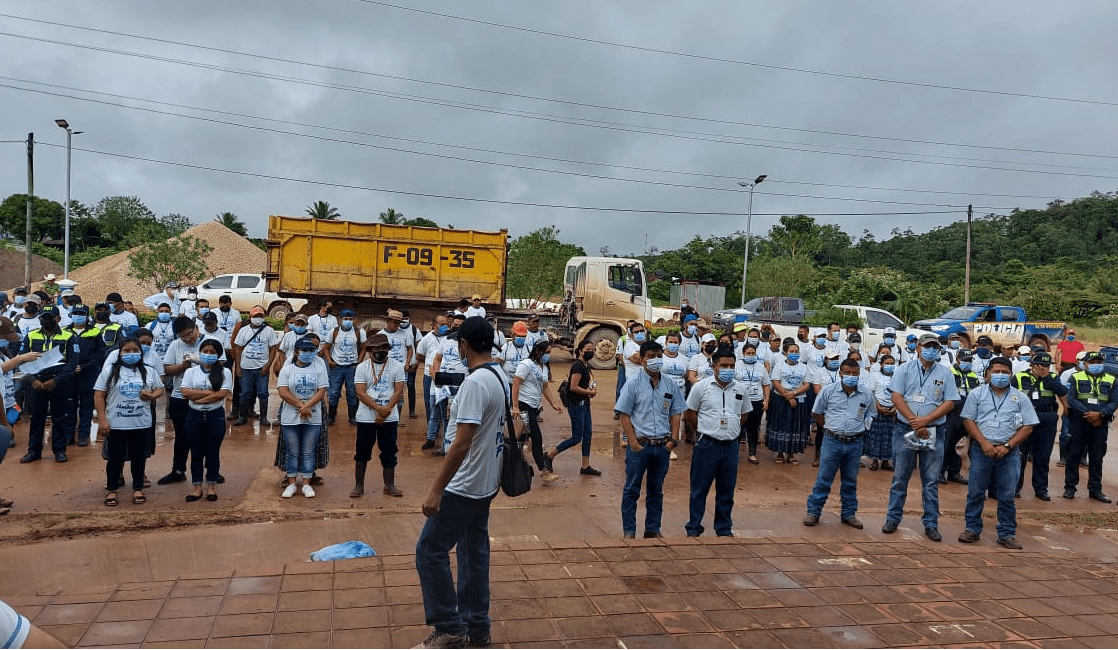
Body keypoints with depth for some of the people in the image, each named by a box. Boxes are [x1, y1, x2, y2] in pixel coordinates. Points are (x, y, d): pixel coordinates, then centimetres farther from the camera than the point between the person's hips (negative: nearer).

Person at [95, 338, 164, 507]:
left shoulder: (148, 372, 6)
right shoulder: (110, 370, -2)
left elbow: (160, 388, 16)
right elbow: (99, 395, -3)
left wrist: (152, 395, -8)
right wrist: (102, 420, -9)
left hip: (142, 424, 2)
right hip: (115, 424, -2)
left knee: (139, 457, 10)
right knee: (115, 458, 8)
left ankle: (138, 489, 23)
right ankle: (112, 490, 21)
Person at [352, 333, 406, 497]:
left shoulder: (397, 366, 1)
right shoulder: (362, 368, 1)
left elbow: (398, 392, -5)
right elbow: (360, 393, -8)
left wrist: (385, 412, -14)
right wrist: (378, 408, -20)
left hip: (390, 418, 0)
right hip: (366, 417, 0)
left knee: (389, 452, 6)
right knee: (362, 452, 6)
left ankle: (389, 485, 16)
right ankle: (359, 485, 17)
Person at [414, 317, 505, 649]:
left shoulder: (475, 382, -22)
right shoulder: (501, 379, 7)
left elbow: (462, 442, -27)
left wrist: (435, 489, -24)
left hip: (464, 487, -9)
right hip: (485, 484, 10)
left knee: (429, 551, 1)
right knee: (475, 553, 15)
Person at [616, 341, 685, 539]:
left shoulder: (670, 386, 8)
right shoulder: (633, 384, -3)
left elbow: (676, 413, 12)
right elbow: (624, 415, -4)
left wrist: (673, 439, 1)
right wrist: (633, 442, -11)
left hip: (663, 446, 4)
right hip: (639, 445, -3)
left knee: (656, 490, 13)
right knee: (632, 490, 3)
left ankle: (653, 529, 23)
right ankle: (629, 530, 12)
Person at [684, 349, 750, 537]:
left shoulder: (741, 389, 6)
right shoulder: (701, 387, -4)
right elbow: (689, 413, 3)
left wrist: (731, 431, 12)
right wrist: (705, 430, 4)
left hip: (731, 446, 3)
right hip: (707, 445, -3)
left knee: (727, 491, 12)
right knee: (699, 489, 4)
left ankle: (724, 529, 24)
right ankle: (694, 528, 14)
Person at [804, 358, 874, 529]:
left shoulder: (866, 394, 3)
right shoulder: (829, 390, -1)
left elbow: (870, 416, 16)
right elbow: (816, 413, 8)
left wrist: (858, 429, 6)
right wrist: (830, 428, 5)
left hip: (855, 443, 2)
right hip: (832, 441, -2)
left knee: (850, 481, 13)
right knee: (824, 479, 2)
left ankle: (849, 514, 24)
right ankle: (813, 511, 10)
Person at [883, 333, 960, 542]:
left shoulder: (945, 373, 5)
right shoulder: (905, 369, 3)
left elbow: (950, 402, -2)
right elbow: (896, 396, -5)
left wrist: (925, 420, -14)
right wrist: (914, 422, -14)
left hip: (934, 432, 1)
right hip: (905, 430, 0)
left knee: (931, 481, 6)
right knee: (900, 478, 6)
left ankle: (931, 524, 14)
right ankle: (893, 518, 15)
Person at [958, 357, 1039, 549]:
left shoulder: (1020, 398, 6)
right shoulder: (977, 394, 6)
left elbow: (1028, 427, 2)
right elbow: (968, 420, 2)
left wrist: (1007, 445, -9)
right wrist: (984, 443, -10)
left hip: (1009, 453, 0)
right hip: (981, 450, 0)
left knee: (1007, 495, 4)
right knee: (975, 492, 3)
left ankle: (1007, 533, 14)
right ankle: (972, 529, 14)